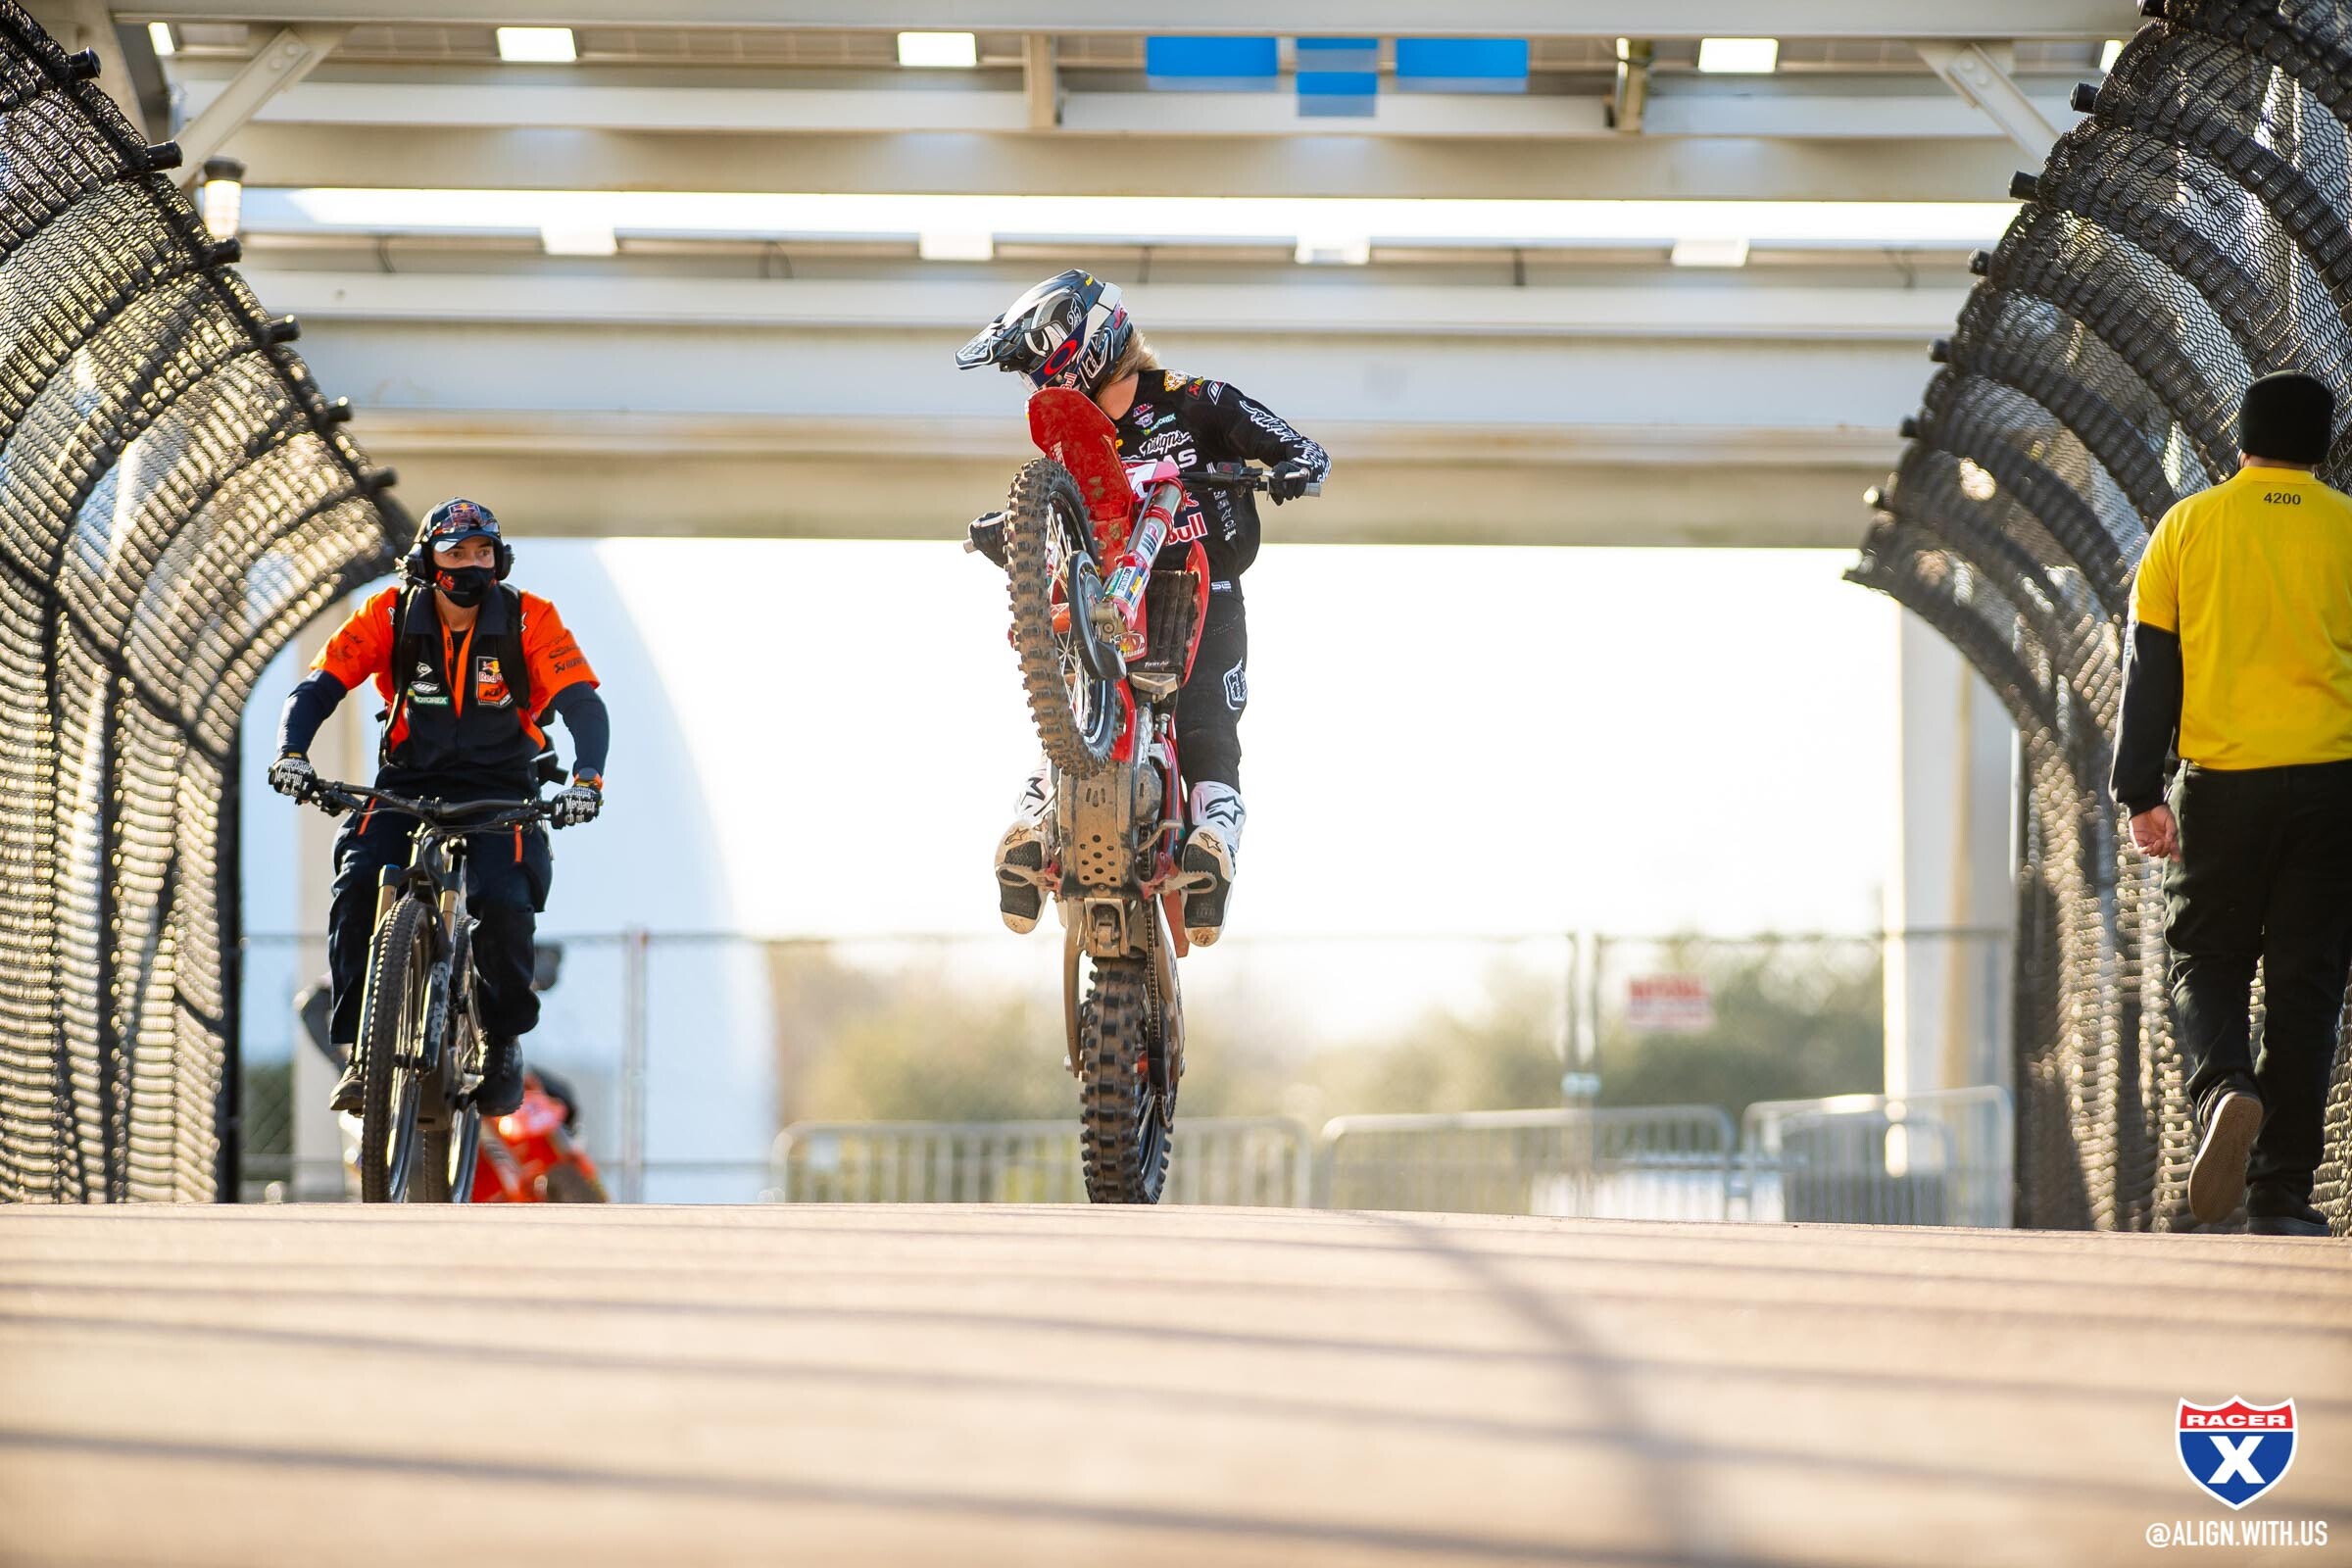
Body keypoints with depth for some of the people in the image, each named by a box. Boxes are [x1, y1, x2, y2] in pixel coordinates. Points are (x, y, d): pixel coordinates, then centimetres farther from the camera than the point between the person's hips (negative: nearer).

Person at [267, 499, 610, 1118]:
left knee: (502, 902, -27)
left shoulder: (529, 619, -10)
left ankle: (504, 1043, -1)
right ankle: (360, 1050, -16)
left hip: (500, 790, -1)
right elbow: (319, 687, -10)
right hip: (408, 783, 1)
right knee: (358, 889, -26)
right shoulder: (392, 616, -7)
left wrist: (587, 778, -36)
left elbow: (583, 704, -17)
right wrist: (292, 752, -29)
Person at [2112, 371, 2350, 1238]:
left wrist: (2141, 794, 5)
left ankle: (2223, 1090, -20)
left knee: (2206, 959, 11)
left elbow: (2149, 668, 2)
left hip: (2222, 783, 0)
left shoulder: (2188, 525, 5)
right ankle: (2282, 1192, 1)